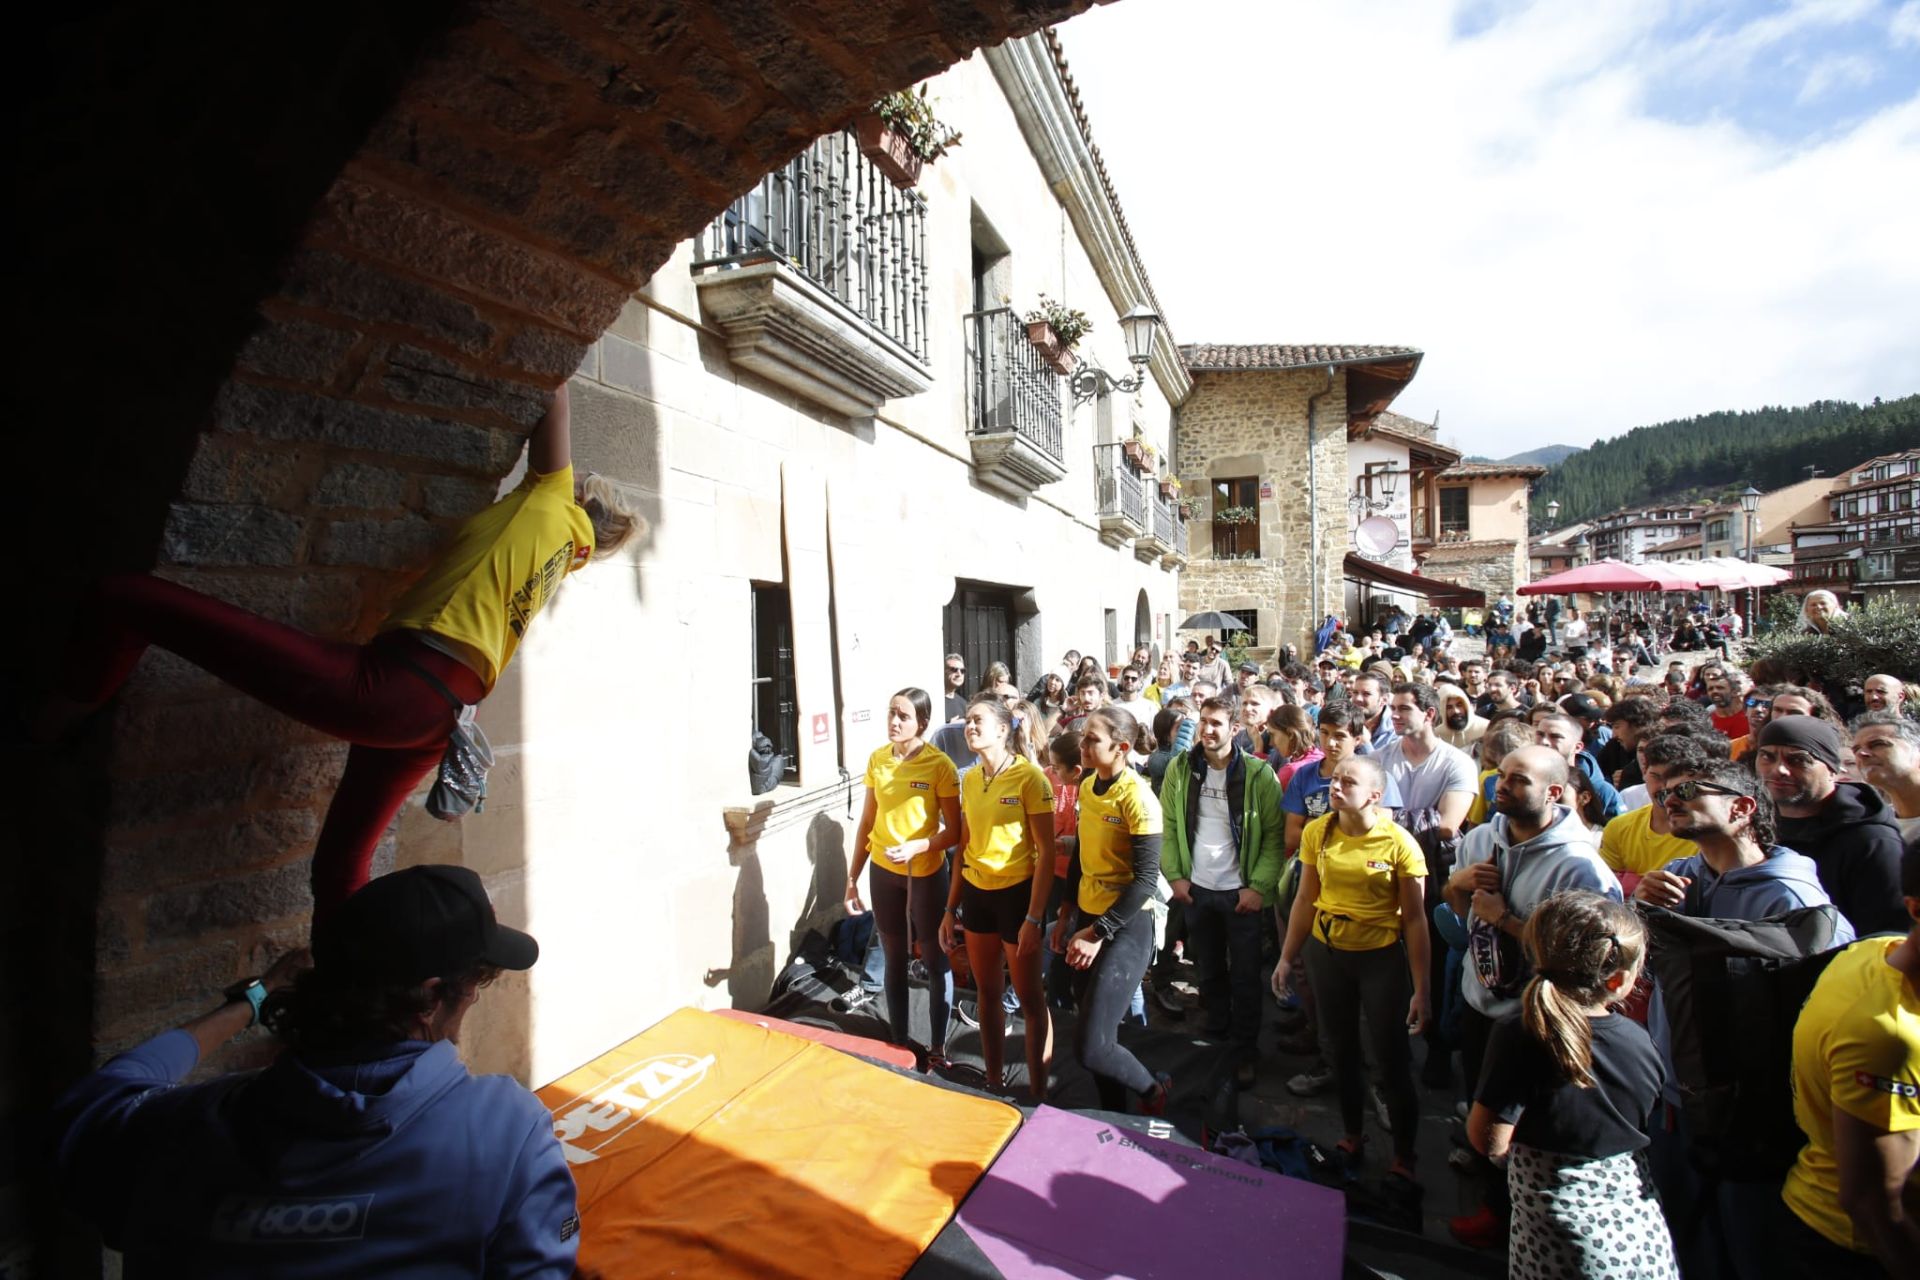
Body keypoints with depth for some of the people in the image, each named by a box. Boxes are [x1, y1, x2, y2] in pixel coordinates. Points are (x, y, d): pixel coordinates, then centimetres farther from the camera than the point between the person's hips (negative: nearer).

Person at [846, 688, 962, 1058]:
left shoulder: (940, 765, -15)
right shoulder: (877, 759, -1)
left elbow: (954, 831, -12)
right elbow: (867, 822, 6)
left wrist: (916, 846, -28)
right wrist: (852, 877, 6)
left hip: (926, 873, -4)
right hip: (883, 872, 4)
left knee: (935, 961, 10)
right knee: (894, 959, 15)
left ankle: (937, 1047, 26)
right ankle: (897, 1040, 31)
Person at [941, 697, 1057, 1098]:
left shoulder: (1029, 776, -14)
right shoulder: (970, 779, 5)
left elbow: (1046, 852, -14)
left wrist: (1034, 917, -17)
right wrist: (951, 908, 12)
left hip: (1016, 893, -6)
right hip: (976, 893, 6)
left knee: (1029, 997, 8)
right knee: (987, 992, 18)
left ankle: (1037, 1092, 24)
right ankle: (992, 1080, 35)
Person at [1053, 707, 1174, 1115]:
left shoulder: (1137, 798, -19)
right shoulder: (1088, 786, 4)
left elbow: (1146, 879, -20)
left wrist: (1098, 933, -19)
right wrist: (1067, 915, 13)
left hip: (1125, 927, -7)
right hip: (1087, 916, 7)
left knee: (1090, 1047, -6)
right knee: (1095, 1031, 16)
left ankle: (1153, 1090, 23)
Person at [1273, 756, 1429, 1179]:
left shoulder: (1399, 843, -16)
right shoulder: (1317, 832, -6)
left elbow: (1414, 918, -10)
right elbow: (1306, 899, 3)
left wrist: (1421, 987, -9)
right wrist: (1287, 957, 6)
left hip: (1382, 957, -3)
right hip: (1326, 952, 4)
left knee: (1392, 1060, 7)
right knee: (1339, 1049, 17)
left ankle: (1403, 1158, 28)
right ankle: (1352, 1135, 39)